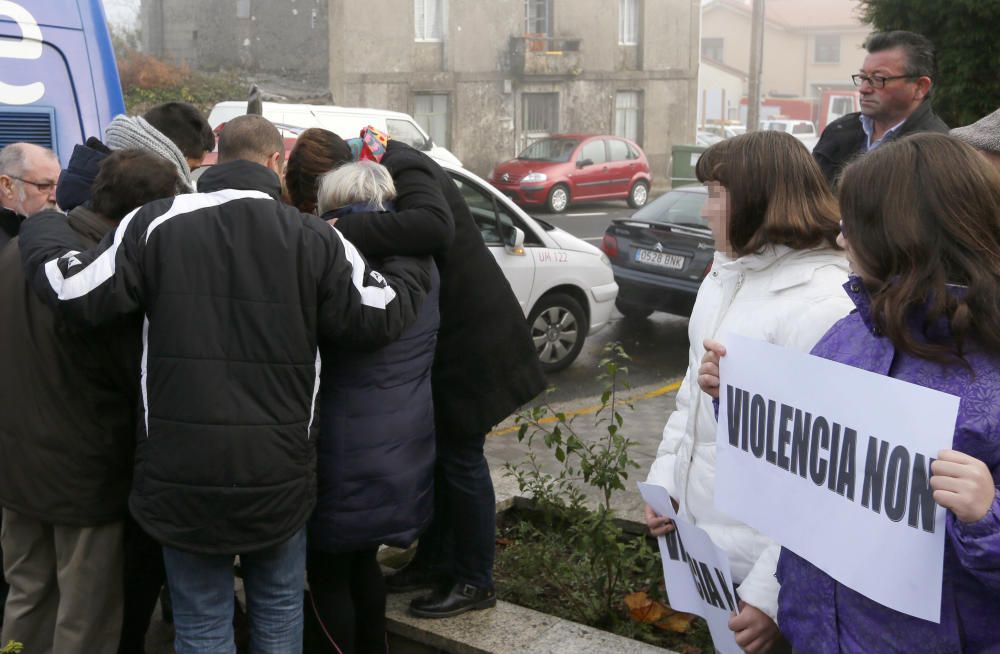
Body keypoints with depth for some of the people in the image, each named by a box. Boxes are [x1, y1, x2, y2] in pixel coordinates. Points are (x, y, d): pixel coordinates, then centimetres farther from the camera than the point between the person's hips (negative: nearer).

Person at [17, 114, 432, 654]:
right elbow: (380, 316, -4)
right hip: (278, 471, 1)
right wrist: (415, 265, 16)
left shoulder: (157, 224, -7)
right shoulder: (314, 238, -6)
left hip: (183, 471, 0)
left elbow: (73, 293, -8)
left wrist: (39, 228, 12)